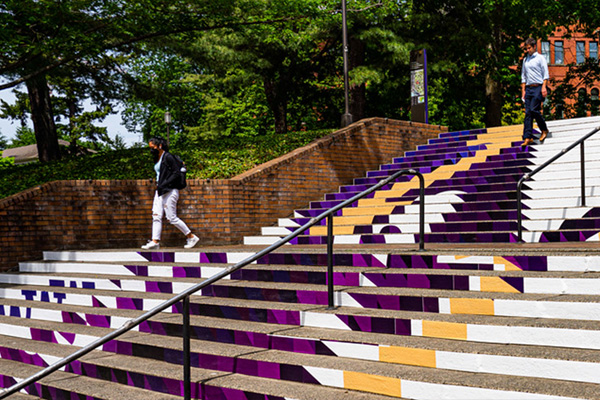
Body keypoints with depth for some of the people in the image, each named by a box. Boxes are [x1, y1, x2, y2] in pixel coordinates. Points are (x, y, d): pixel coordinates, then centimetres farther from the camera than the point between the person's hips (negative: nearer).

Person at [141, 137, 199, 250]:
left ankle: (191, 237, 5)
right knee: (156, 216, 0)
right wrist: (158, 185, 13)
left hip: (169, 191, -9)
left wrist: (164, 184, -20)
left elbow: (176, 173, -17)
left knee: (172, 218, -6)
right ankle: (155, 242, -2)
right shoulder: (157, 159, 15)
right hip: (160, 191, 9)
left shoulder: (168, 157, -12)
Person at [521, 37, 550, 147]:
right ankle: (528, 137, -3)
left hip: (538, 87, -5)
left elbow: (545, 74, -3)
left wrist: (544, 87, -13)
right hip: (528, 88, 5)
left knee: (534, 110, -15)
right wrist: (523, 90, 13)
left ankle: (544, 130, 6)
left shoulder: (540, 58, 2)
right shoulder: (525, 60, 18)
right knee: (527, 112, -1)